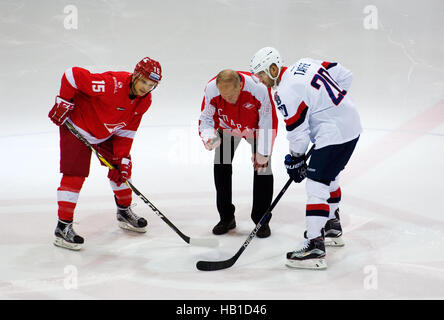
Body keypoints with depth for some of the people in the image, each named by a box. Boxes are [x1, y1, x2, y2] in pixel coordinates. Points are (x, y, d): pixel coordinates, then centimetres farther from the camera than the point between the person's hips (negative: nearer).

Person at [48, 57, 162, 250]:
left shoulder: (144, 101, -10)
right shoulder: (111, 84, -35)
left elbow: (127, 129, -2)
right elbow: (73, 75, -31)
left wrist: (122, 157, -8)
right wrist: (63, 103, -21)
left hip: (106, 133, 8)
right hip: (77, 127, -8)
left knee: (122, 168, 12)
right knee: (74, 174, -13)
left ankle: (124, 212, 33)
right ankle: (63, 228, -7)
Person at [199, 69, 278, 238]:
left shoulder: (259, 88, -39)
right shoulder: (211, 89, -31)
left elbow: (269, 121, -27)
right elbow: (206, 117, -15)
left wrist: (263, 153, -23)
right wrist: (209, 137, -35)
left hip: (257, 127, -2)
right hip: (227, 128, 3)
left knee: (262, 166, -10)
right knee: (221, 166, -3)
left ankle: (262, 220, 4)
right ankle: (226, 218, 12)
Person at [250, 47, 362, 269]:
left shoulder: (285, 93, -16)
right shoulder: (306, 64, 8)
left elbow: (298, 133, -13)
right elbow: (345, 75, 14)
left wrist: (295, 159, 2)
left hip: (334, 134, -11)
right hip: (351, 123, 11)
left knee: (316, 184, -11)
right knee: (329, 176, 25)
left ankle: (315, 248, -14)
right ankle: (332, 229, 41)